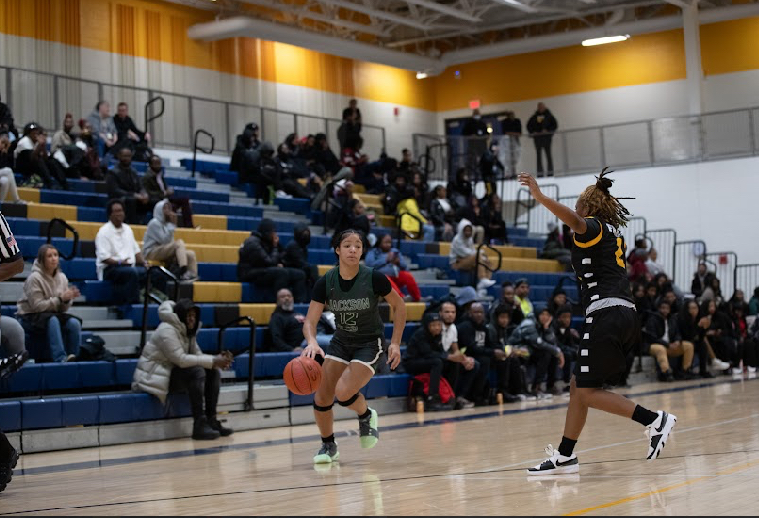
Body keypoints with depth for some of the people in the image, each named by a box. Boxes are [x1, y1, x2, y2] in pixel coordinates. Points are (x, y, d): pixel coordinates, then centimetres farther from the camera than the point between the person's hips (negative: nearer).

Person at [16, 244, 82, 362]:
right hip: (30, 317, -5)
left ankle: (75, 356, -21)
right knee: (52, 320, -37)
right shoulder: (34, 278, -13)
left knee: (74, 323, -24)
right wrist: (60, 298, -22)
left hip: (53, 315, 5)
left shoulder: (62, 277, 2)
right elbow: (37, 306, -17)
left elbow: (63, 309, 3)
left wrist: (68, 299, -20)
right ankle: (60, 358, -41)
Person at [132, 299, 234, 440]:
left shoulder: (187, 331, 9)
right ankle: (199, 425, -31)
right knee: (197, 372, -30)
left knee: (213, 373, -5)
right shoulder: (167, 330, -20)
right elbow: (180, 359, -28)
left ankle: (211, 420, -8)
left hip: (172, 373, 9)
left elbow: (197, 355, 4)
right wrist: (213, 361, -27)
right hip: (154, 378, -9)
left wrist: (218, 360, -17)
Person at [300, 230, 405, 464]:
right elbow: (310, 321, -14)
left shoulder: (374, 278, -18)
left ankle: (367, 416, 11)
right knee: (321, 398, -5)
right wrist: (312, 342, -36)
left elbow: (399, 306, -4)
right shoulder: (325, 283, -12)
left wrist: (395, 343, -9)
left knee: (344, 392, -23)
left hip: (369, 343, -4)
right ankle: (328, 446, 21)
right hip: (340, 342, 4)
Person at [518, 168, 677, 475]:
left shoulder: (593, 226, -2)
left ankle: (655, 420, -11)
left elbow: (574, 220, -27)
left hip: (605, 313, -9)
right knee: (577, 386, 12)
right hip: (626, 315, 9)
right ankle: (565, 456, 14)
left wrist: (539, 197, -39)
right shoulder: (613, 232, 22)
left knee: (588, 392, -7)